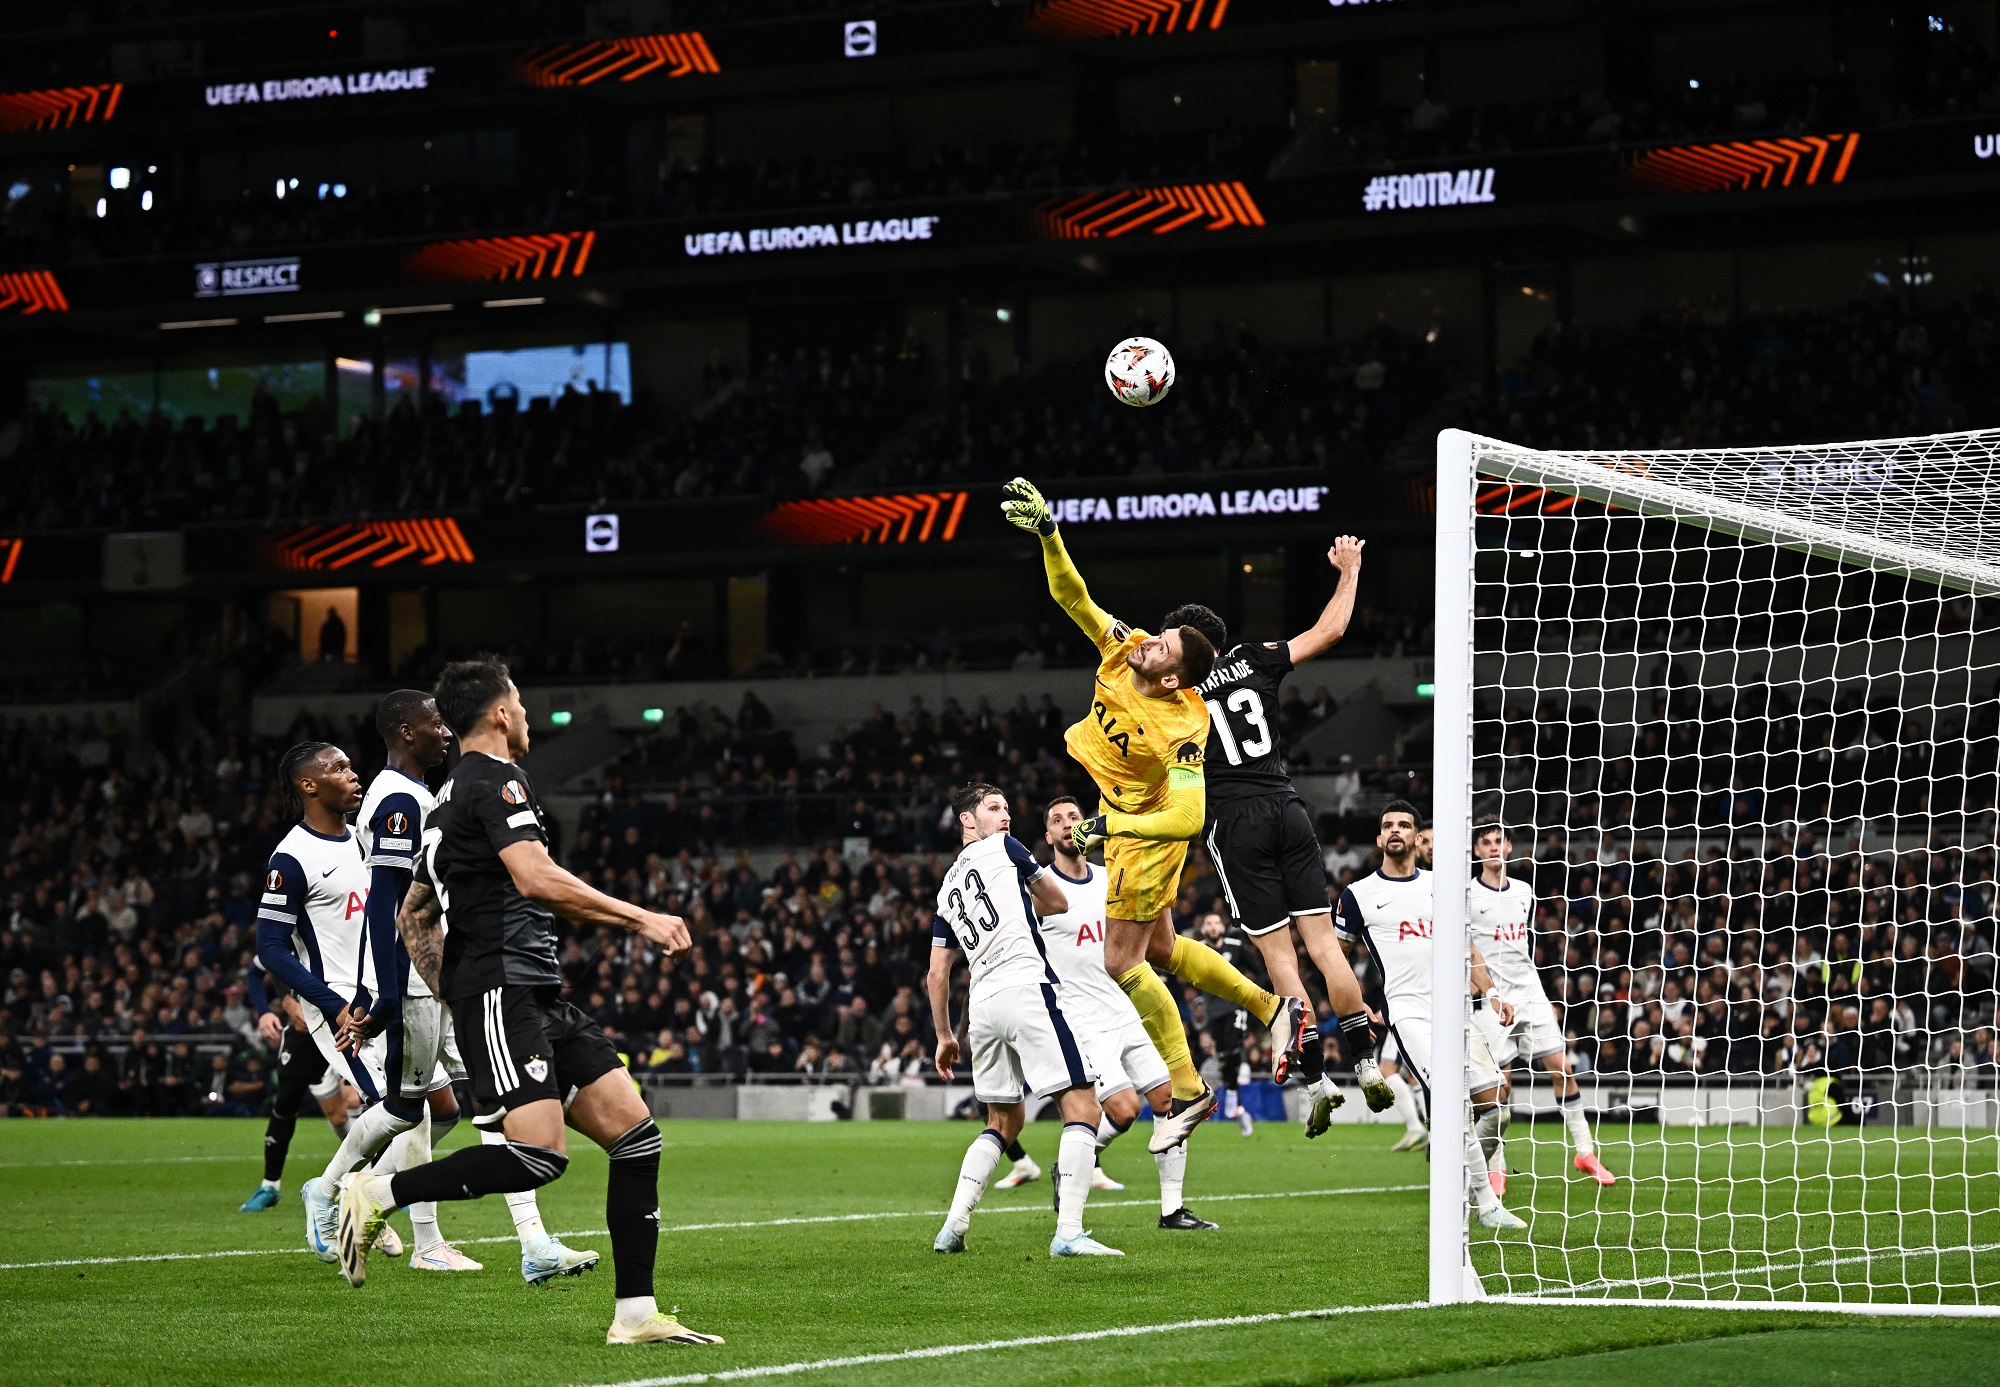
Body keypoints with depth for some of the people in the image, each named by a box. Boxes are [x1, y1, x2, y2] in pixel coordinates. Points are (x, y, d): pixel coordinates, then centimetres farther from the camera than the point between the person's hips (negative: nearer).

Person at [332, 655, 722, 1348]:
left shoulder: (453, 796, 24)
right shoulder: (497, 780, -7)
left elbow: (413, 916, 29)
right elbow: (537, 879, -21)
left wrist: (454, 1000, 25)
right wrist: (640, 918, -16)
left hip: (540, 999, 10)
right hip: (502, 990, -10)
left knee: (634, 1133, 1)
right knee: (541, 1153, -22)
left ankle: (635, 1314, 0)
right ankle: (377, 1194, -9)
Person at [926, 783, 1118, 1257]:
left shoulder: (947, 887, 24)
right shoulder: (1003, 848, 9)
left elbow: (937, 975, 23)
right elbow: (1057, 902, 21)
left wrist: (944, 1036, 32)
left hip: (981, 1005, 7)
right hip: (1025, 987, -7)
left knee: (1003, 1121, 22)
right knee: (1082, 1107, -8)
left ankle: (952, 1228, 13)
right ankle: (1068, 1232, -21)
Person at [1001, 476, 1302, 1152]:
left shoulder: (1181, 729, -34)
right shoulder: (1122, 648, -16)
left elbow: (1188, 819, -37)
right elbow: (1071, 596, -12)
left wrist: (1112, 824, -36)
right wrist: (1048, 534, -25)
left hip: (1149, 835, -8)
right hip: (1119, 822, 8)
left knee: (1122, 962, -4)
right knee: (1160, 949, 19)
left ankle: (1187, 1089, 6)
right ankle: (1272, 1007, 31)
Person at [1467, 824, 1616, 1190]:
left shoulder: (1525, 892, 13)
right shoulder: (1467, 895, -4)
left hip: (1530, 994, 5)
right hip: (1491, 1000, -5)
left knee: (1562, 1069, -2)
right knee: (1500, 1084, -7)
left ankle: (1584, 1152, 8)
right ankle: (1495, 1169, 4)